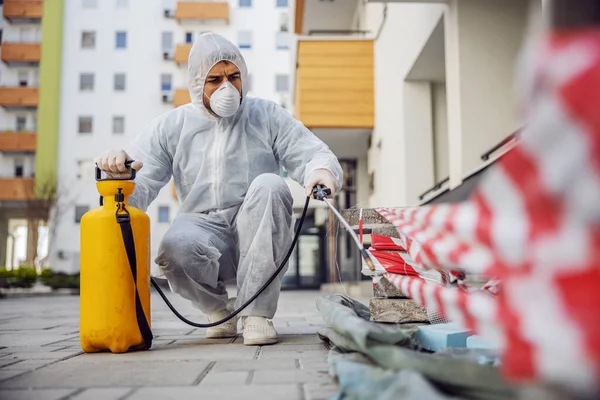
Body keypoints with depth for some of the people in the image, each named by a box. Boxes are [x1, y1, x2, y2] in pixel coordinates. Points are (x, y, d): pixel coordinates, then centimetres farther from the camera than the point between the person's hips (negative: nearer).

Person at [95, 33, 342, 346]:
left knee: (269, 184, -30)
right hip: (203, 230, 0)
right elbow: (138, 186, -2)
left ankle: (257, 313, -25)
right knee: (174, 247, -34)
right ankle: (218, 307, 1)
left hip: (258, 237, 1)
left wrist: (321, 171, -28)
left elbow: (315, 155, -2)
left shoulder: (266, 116, 6)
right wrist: (117, 166, -26)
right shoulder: (172, 126, 7)